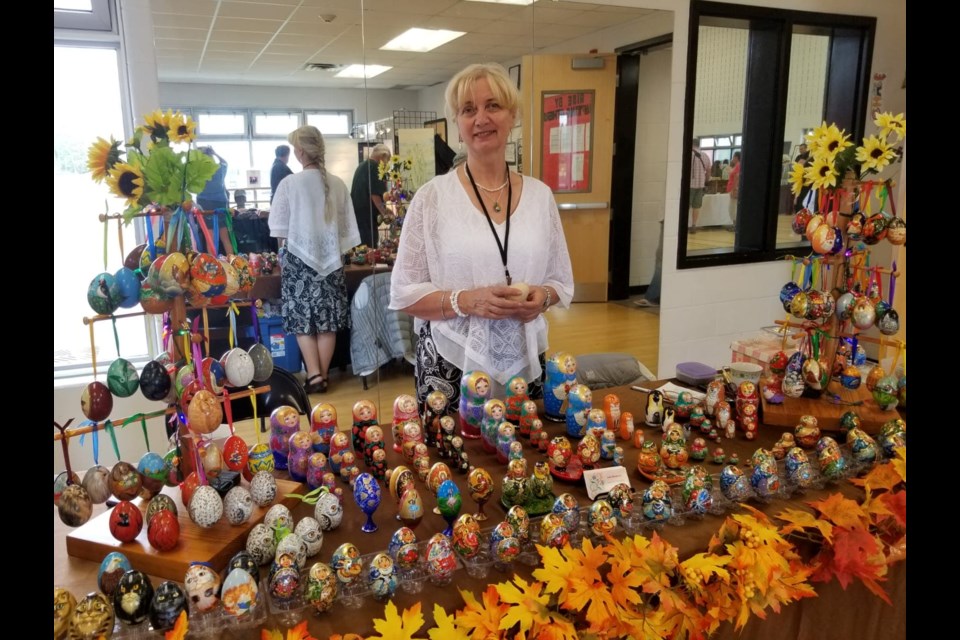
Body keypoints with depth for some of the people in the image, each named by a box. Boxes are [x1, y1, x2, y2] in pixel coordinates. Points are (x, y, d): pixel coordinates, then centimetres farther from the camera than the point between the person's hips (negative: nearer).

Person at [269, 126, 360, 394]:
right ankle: (322, 375, 13)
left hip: (299, 257, -3)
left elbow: (279, 227, -2)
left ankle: (313, 375, 0)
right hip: (330, 257, 3)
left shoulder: (289, 183, -9)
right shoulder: (337, 184, -2)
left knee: (302, 319, 6)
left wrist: (284, 251, 14)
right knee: (327, 319, 7)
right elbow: (347, 226, 3)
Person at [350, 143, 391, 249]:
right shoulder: (374, 167, -11)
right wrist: (384, 212, -9)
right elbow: (375, 194, -17)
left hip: (356, 212, 9)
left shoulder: (361, 166, 17)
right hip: (366, 214, -9)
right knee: (370, 247, -8)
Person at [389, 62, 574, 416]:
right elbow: (403, 293, -5)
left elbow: (562, 281, 11)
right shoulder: (433, 196, -6)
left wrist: (542, 297, -11)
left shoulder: (540, 195, 4)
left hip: (525, 364, 3)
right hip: (450, 366, -3)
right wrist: (466, 301, -20)